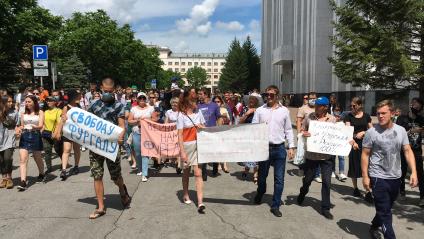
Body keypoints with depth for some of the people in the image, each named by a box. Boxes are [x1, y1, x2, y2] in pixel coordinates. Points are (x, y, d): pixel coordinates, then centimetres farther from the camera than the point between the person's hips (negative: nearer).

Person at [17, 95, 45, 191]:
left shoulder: (40, 112, 0)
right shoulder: (23, 113, 9)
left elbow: (41, 125, -10)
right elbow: (22, 125, 18)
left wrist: (35, 127, -31)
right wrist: (19, 129, -5)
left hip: (35, 136, -2)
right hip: (24, 136, 2)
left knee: (37, 158, 15)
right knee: (23, 160, -10)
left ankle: (41, 174, 40)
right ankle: (23, 182, -14)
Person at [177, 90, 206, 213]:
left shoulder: (198, 112, 5)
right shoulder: (181, 115, -6)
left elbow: (204, 128, 17)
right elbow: (180, 135, -8)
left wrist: (201, 127, -7)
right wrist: (182, 151, -13)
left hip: (198, 144, 2)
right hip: (187, 145, -2)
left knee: (198, 173, -5)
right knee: (186, 172, 14)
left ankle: (200, 202, -7)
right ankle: (185, 195, 35)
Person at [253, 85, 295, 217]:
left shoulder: (284, 111, 4)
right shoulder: (260, 110, 2)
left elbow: (288, 130, 8)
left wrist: (291, 147, 3)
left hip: (279, 148, 0)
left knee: (279, 179, 2)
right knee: (262, 175, 15)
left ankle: (275, 206, 14)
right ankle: (260, 194, 43)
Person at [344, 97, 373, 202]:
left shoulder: (366, 116, 5)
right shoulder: (349, 116, 0)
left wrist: (363, 132, -11)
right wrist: (353, 142, -24)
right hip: (353, 143, 0)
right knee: (354, 166, 8)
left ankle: (368, 192, -3)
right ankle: (355, 188, 26)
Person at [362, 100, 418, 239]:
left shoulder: (401, 130, 1)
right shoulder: (371, 132, -10)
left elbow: (408, 151, 1)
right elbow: (365, 155, -7)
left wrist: (413, 171, -10)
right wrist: (365, 176, -10)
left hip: (396, 177, 5)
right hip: (378, 177, -5)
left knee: (386, 208, 21)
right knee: (385, 212, -2)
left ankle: (374, 227, 43)